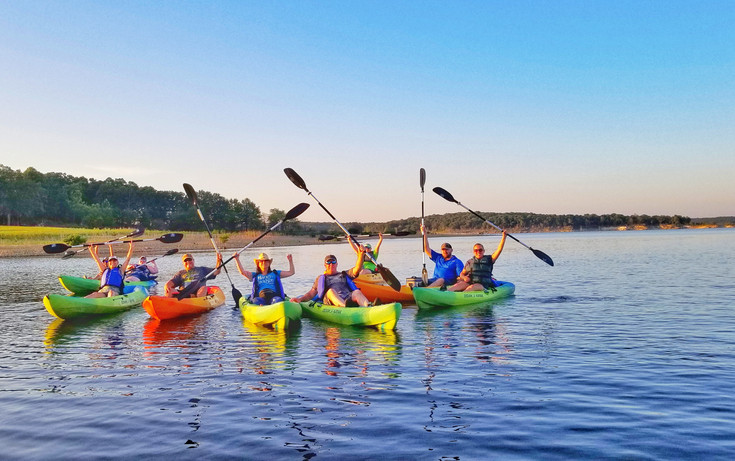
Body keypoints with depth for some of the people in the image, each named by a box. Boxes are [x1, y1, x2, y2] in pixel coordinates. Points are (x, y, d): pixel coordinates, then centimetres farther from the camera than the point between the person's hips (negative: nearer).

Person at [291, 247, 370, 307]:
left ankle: (367, 307, -63)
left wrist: (361, 254, -2)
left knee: (357, 292, -30)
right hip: (330, 300, -1)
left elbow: (357, 269, 15)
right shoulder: (320, 278, 32)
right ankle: (345, 306, -66)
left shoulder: (344, 274, 32)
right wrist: (300, 299, 3)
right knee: (330, 291, -34)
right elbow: (311, 293, 23)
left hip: (348, 297, 2)